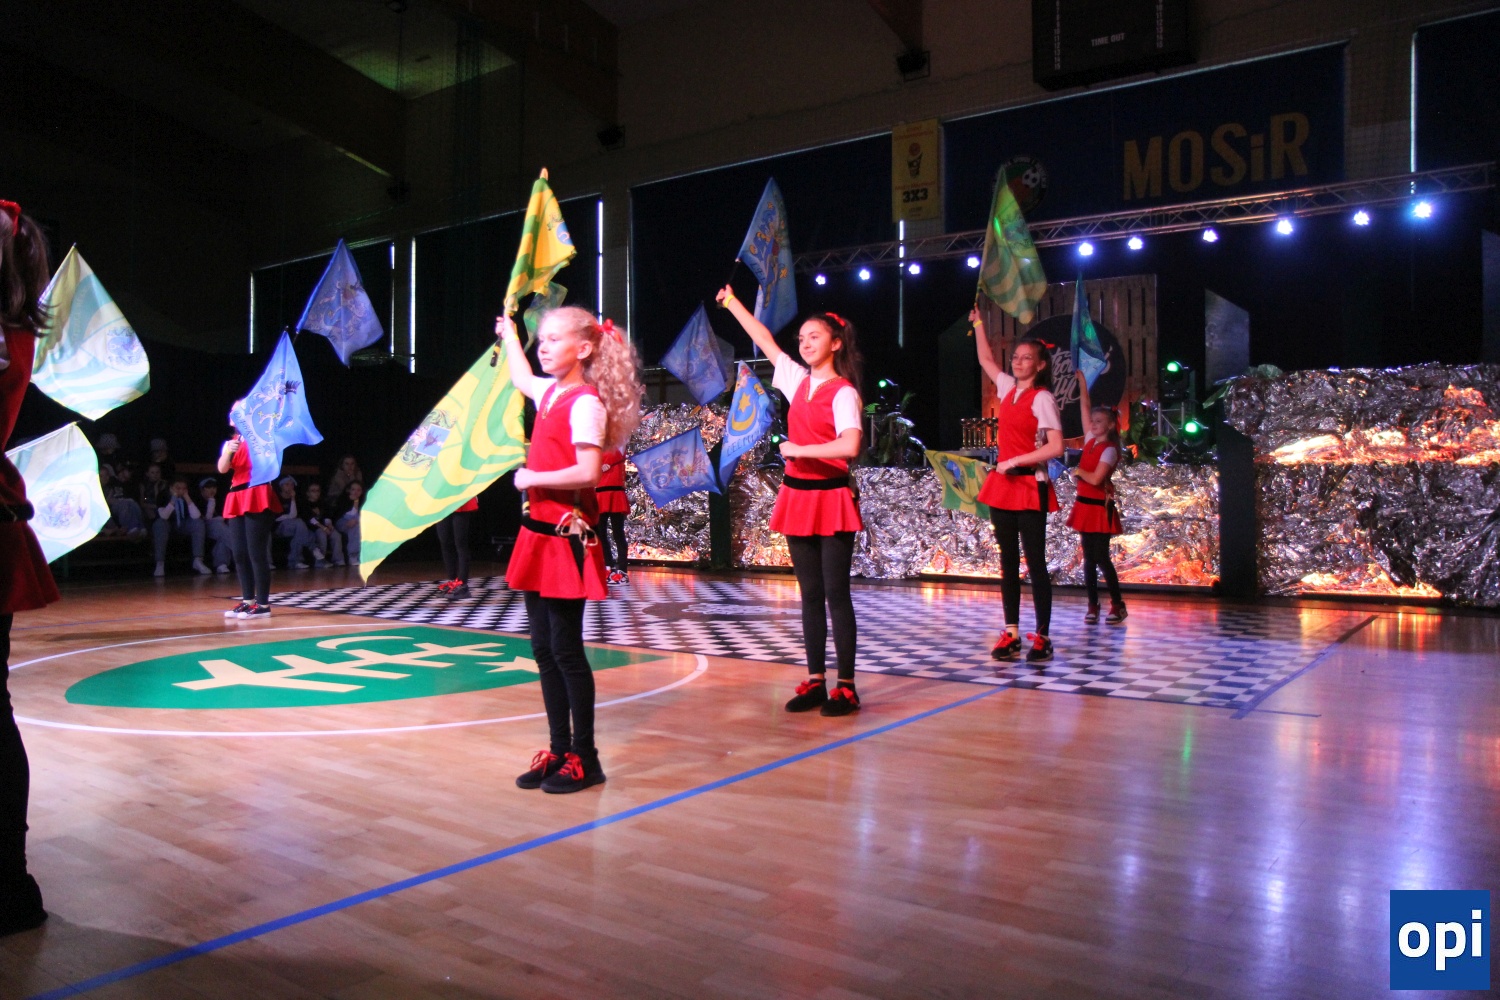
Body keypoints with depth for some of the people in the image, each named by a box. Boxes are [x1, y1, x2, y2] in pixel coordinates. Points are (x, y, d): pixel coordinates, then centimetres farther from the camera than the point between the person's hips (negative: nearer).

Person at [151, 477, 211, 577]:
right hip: (168, 526, -3)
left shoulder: (189, 496, -9)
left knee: (199, 522, -24)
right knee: (159, 523, -35)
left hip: (184, 526, 3)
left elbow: (196, 516, -24)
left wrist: (188, 499, -29)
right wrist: (173, 499, -37)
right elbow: (163, 516, -31)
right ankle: (160, 563, -34)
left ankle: (198, 560, -25)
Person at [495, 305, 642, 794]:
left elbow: (587, 473, -25)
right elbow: (521, 379, 37)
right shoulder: (550, 392, 13)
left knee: (566, 649, -3)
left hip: (567, 537, -9)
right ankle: (559, 749, 21)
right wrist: (508, 333, 48)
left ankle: (584, 758, 8)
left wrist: (531, 478, -15)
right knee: (544, 648, 11)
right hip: (539, 533, 9)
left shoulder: (586, 403, -14)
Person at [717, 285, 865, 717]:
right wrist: (731, 302, 25)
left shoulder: (843, 392, -10)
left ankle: (846, 686, 6)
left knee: (835, 593, -2)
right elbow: (765, 339, 20)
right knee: (810, 594, 9)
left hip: (831, 498, -7)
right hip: (797, 496, 7)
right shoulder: (798, 380, 10)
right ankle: (815, 681, 16)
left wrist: (798, 449, -17)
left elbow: (849, 446, -26)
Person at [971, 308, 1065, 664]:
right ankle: (1011, 633, 13)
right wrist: (978, 324, 24)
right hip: (1002, 485, 7)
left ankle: (1042, 636, 1)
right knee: (1008, 559, 8)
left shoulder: (1042, 398, -9)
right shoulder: (1008, 388, 11)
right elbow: (985, 359, 28)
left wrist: (1015, 461, -17)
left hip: (1029, 485, -7)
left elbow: (1056, 447, -17)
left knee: (1034, 561, -4)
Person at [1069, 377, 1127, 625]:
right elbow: (1085, 407, 10)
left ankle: (1117, 604, 4)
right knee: (1088, 558, 7)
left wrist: (1079, 472, -6)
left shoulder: (1109, 450, -12)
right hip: (1085, 504, 7)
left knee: (1101, 557, -6)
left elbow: (1095, 479, -22)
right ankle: (1093, 605, 10)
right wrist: (1081, 381, 10)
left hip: (1100, 506, -7)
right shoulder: (1090, 440, 8)